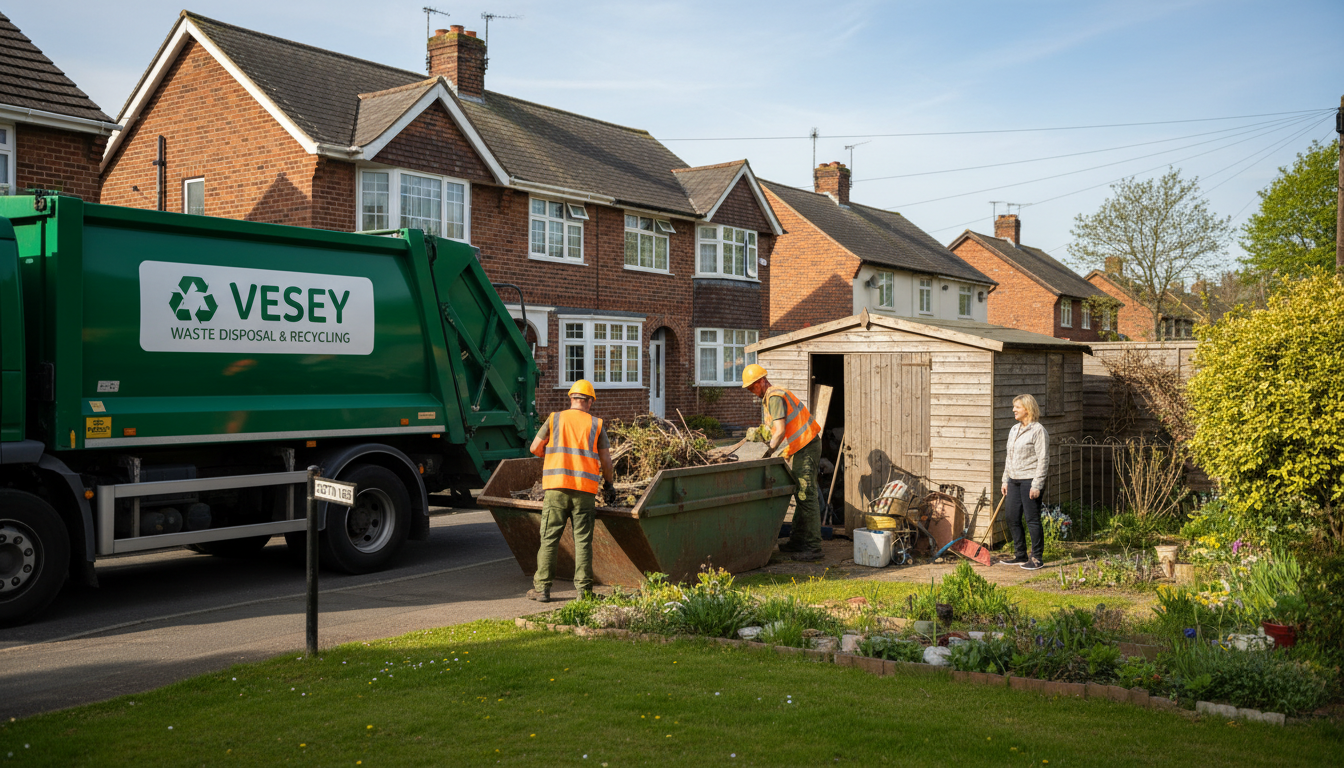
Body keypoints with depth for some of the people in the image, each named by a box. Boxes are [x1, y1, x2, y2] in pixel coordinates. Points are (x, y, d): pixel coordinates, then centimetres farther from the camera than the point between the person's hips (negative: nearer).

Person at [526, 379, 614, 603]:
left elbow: (535, 448, 8)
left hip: (556, 486, 0)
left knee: (549, 538, 5)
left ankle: (542, 588, 6)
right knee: (583, 540, 4)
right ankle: (583, 589, 5)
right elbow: (605, 460, 7)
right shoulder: (596, 424, 7)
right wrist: (608, 482, 24)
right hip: (585, 489, 0)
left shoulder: (555, 419, 7)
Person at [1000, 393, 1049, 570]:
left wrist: (1037, 485, -16)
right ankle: (1020, 556, 21)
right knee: (1012, 519, 9)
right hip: (1014, 480, 8)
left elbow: (1043, 460, -12)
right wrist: (1005, 480, 16)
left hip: (1029, 480, -8)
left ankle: (1036, 558, 6)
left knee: (1032, 520, -3)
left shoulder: (1038, 431, -9)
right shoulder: (1014, 430, 14)